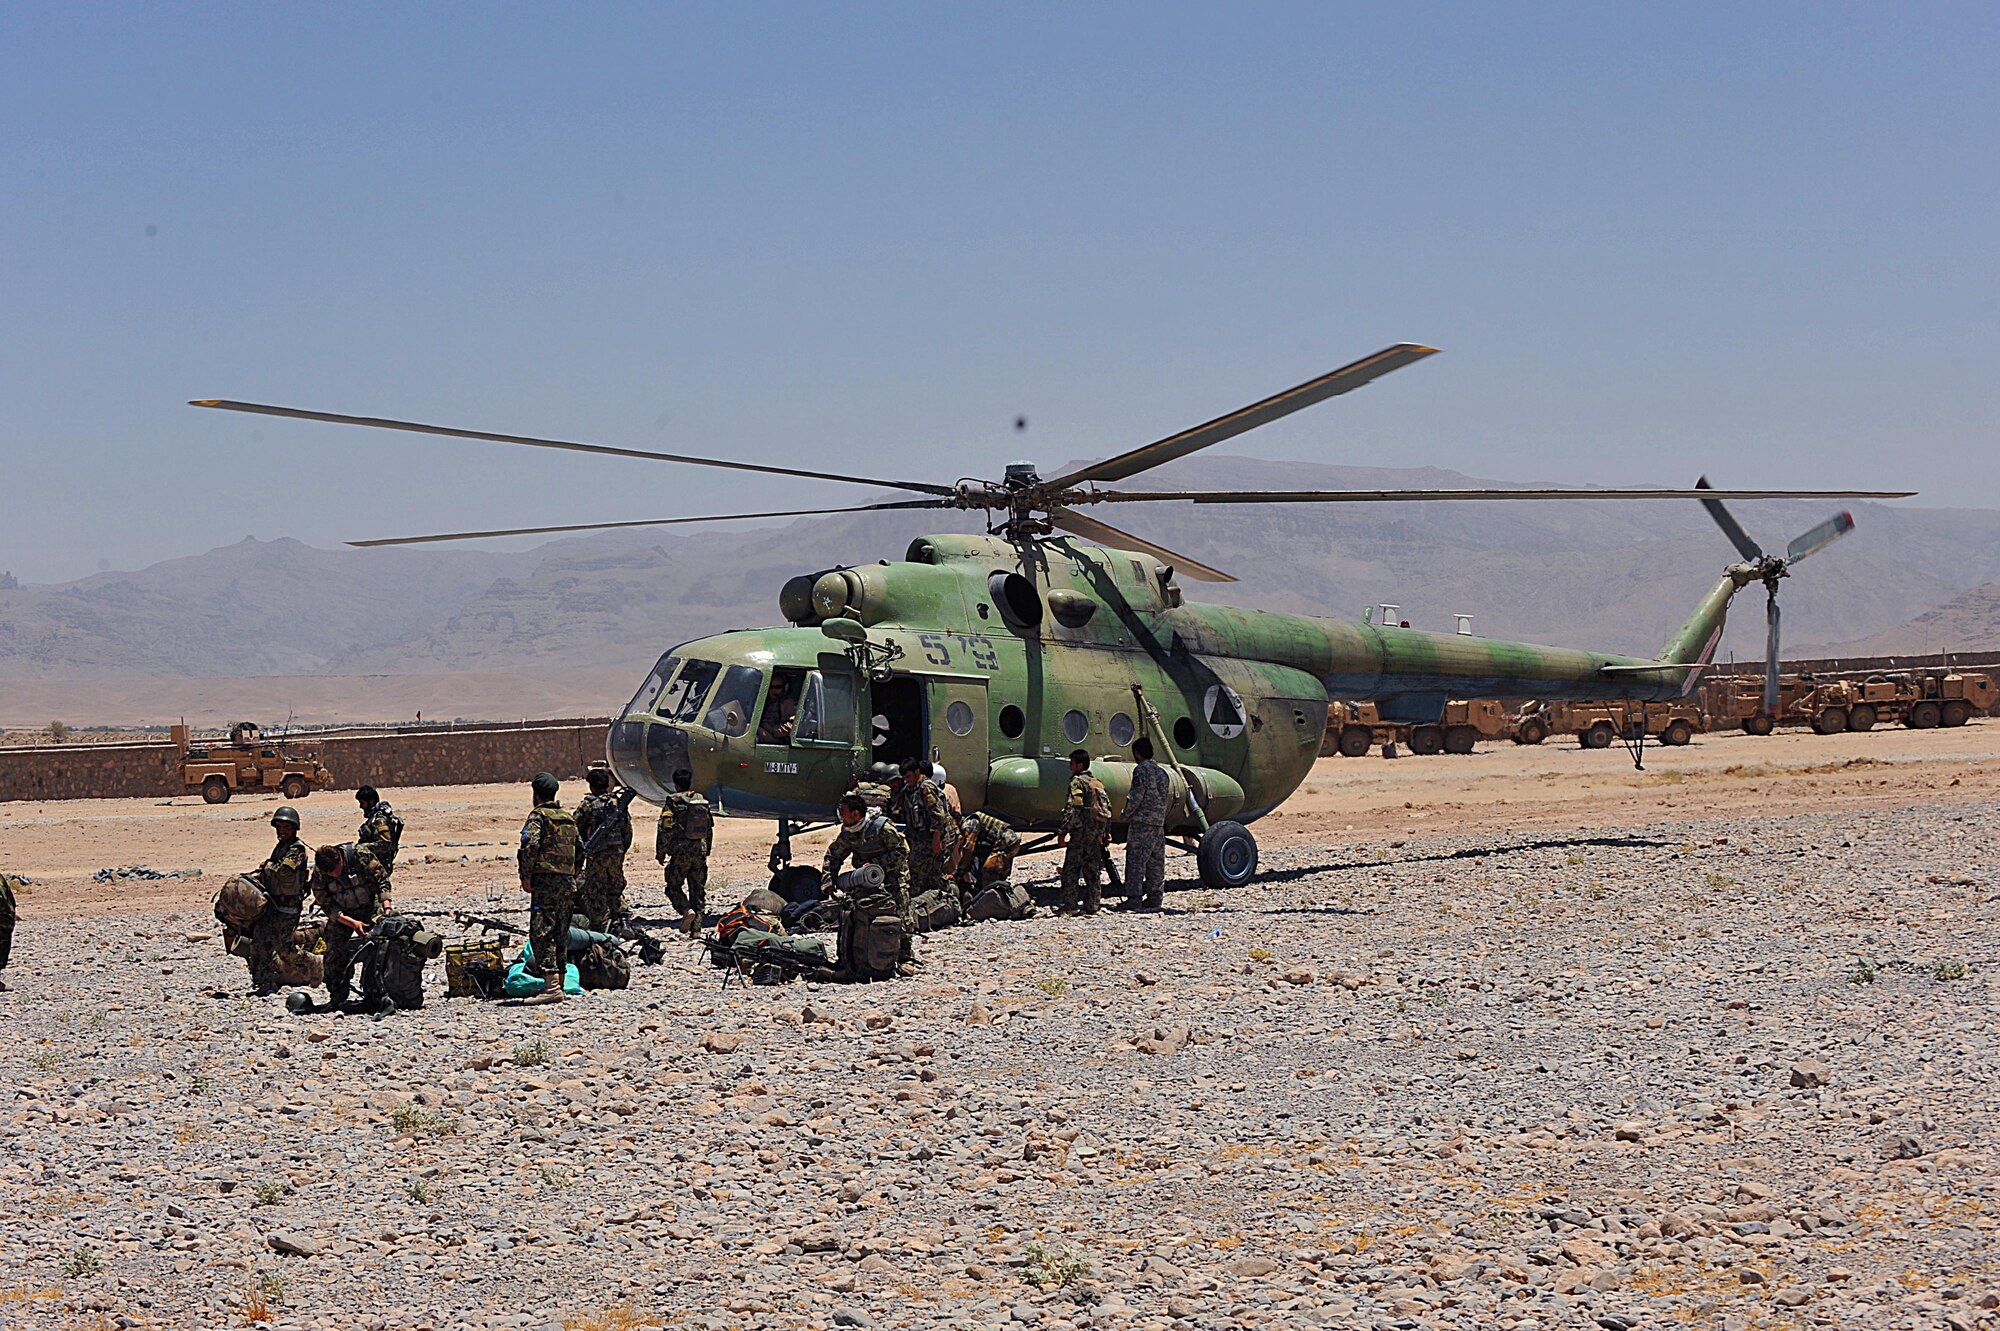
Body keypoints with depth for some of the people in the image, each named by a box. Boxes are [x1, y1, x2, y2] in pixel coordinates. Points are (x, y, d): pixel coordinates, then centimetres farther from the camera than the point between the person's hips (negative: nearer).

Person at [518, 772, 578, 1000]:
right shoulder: (568, 817, 18)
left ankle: (551, 986, -19)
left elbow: (530, 845, -19)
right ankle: (560, 981, 18)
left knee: (541, 932, -10)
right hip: (567, 882, 8)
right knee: (560, 934, 14)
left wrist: (525, 876, -14)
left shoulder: (539, 815, -6)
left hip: (545, 881, -8)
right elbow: (579, 849, 22)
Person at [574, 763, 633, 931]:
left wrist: (581, 848, 2)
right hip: (617, 854, 4)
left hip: (596, 856, -4)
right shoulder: (619, 802, 5)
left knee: (595, 892, 3)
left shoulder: (587, 805, -8)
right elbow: (628, 830, 9)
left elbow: (575, 829, -9)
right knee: (616, 889, 17)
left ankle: (599, 929, 3)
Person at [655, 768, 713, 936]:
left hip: (681, 851, -4)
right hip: (700, 850, 4)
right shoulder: (703, 801, 9)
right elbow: (709, 829, 16)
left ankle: (687, 910, -16)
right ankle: (696, 928, 6)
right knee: (698, 889, 9)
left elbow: (665, 830, -10)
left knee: (674, 886, 10)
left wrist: (660, 854, -2)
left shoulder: (673, 802, -7)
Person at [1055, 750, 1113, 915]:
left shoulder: (1077, 782, -8)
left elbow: (1073, 808, -18)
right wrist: (1106, 832, 22)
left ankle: (1069, 905, -8)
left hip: (1081, 831, -8)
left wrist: (1063, 831, -17)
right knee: (1092, 870, 11)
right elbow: (1107, 807, 16)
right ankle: (1092, 905, 11)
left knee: (1071, 869, -4)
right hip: (1097, 833, 8)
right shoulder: (1098, 783, 16)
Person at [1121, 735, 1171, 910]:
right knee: (1156, 862, 10)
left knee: (1136, 861, -6)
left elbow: (1135, 796, -14)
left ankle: (1134, 900, -8)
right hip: (1159, 823, 8)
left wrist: (1127, 815, -1)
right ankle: (1155, 897, 12)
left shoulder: (1141, 770, -10)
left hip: (1141, 823, -8)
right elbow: (1163, 799, 15)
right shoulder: (1161, 771, 14)